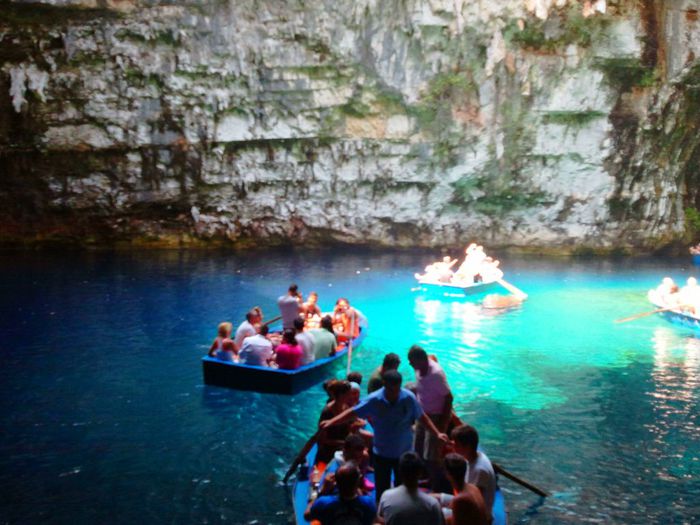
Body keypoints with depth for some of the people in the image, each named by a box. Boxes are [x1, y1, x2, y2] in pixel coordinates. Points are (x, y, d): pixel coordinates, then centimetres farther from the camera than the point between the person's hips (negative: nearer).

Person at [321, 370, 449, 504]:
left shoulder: (409, 398, -17)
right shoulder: (374, 400, -19)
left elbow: (423, 417, -4)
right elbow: (353, 412, -12)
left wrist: (437, 434, -9)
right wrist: (331, 422, -20)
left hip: (404, 453, 0)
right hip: (381, 453, 0)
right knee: (382, 489, 10)